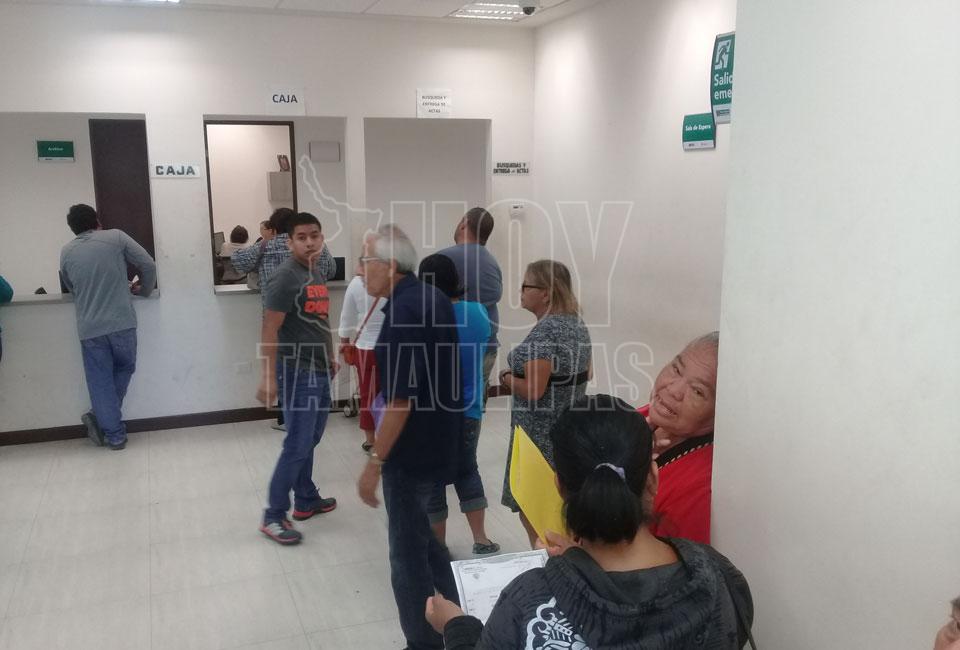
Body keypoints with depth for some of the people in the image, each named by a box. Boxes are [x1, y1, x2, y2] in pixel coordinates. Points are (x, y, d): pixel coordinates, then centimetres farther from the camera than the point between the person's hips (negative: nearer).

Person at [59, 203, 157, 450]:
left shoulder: (66, 252, 7)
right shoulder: (116, 237, 0)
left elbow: (71, 289, 17)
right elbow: (148, 265, -1)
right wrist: (143, 290, 17)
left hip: (89, 328, 2)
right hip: (122, 323, -1)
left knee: (100, 381, 9)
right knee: (124, 368, 21)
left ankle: (114, 435, 9)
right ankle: (100, 417, 14)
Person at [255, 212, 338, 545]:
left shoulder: (318, 275, 12)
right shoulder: (285, 277, -15)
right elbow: (270, 330, -18)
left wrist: (330, 358, 23)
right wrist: (268, 376, -22)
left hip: (319, 371, 9)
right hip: (297, 372, -8)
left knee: (310, 440, 16)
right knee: (297, 445, -6)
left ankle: (307, 500, 29)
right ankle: (273, 516, 3)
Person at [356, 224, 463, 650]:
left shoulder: (403, 312, -23)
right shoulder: (434, 298, 6)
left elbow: (400, 398, -25)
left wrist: (374, 462, -19)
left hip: (412, 448, -10)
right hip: (440, 439, 10)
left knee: (408, 553, 6)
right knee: (416, 534, 25)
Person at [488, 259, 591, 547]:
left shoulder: (544, 331, -22)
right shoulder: (577, 323, 6)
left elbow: (533, 391, -25)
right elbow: (585, 374, 16)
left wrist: (507, 379, -6)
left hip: (540, 435, -9)